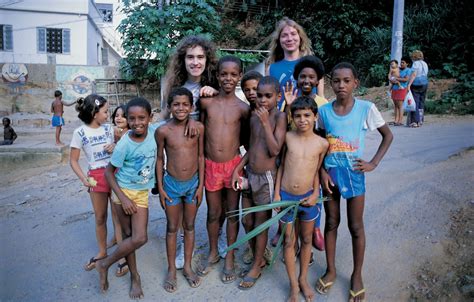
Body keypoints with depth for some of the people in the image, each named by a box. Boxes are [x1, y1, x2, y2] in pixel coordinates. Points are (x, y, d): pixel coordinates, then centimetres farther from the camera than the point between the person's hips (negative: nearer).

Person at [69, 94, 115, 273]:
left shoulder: (108, 128, 1)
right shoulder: (80, 133, -8)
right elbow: (73, 161, -4)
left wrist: (115, 147, -8)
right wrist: (84, 179, -18)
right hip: (97, 177, -2)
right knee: (100, 218, 11)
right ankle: (102, 252, 29)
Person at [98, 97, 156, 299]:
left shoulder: (153, 133, -11)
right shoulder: (124, 144, -20)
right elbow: (108, 171, -11)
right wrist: (123, 198, -16)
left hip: (142, 193, 4)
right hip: (124, 192, -3)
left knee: (139, 238, -1)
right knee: (130, 236, 0)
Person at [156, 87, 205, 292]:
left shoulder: (199, 128, -8)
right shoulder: (163, 131, -12)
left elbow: (200, 156, -1)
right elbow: (160, 159, -2)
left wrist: (201, 185, -1)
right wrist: (160, 187, -2)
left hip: (193, 183, 1)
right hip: (172, 184, -1)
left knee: (189, 226, 15)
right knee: (172, 228, 12)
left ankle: (188, 267, 32)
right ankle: (171, 270, 28)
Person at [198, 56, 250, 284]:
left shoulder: (243, 108, -4)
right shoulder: (206, 102, -3)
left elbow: (245, 138, 8)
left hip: (233, 165, -1)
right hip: (210, 165, 1)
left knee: (232, 212, 10)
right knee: (213, 213, 14)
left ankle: (229, 258, 26)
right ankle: (213, 253, 35)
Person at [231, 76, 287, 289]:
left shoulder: (280, 117, -12)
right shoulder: (254, 115, 6)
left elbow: (275, 150, -20)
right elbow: (251, 148, 11)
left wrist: (265, 122, -22)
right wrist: (237, 169, 7)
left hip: (267, 176, -6)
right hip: (250, 174, 6)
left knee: (261, 221, 6)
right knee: (252, 219, 14)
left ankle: (256, 266, 22)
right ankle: (258, 258, 32)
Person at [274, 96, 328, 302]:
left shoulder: (322, 143, -6)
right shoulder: (288, 137, -7)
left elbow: (316, 170, 4)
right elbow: (281, 165, 0)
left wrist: (316, 194, -6)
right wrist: (276, 193, -2)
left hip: (308, 197, 1)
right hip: (286, 196, -1)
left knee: (307, 239, 16)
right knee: (289, 241, 9)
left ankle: (303, 279, 37)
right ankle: (293, 285, 26)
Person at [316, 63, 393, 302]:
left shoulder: (366, 108, -10)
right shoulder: (324, 111, -4)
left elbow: (387, 135, 2)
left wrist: (374, 163, -6)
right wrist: (322, 171, -6)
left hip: (354, 173, -2)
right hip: (329, 173, 2)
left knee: (356, 226, 8)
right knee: (331, 222, 14)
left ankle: (357, 276, 27)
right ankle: (330, 270, 31)